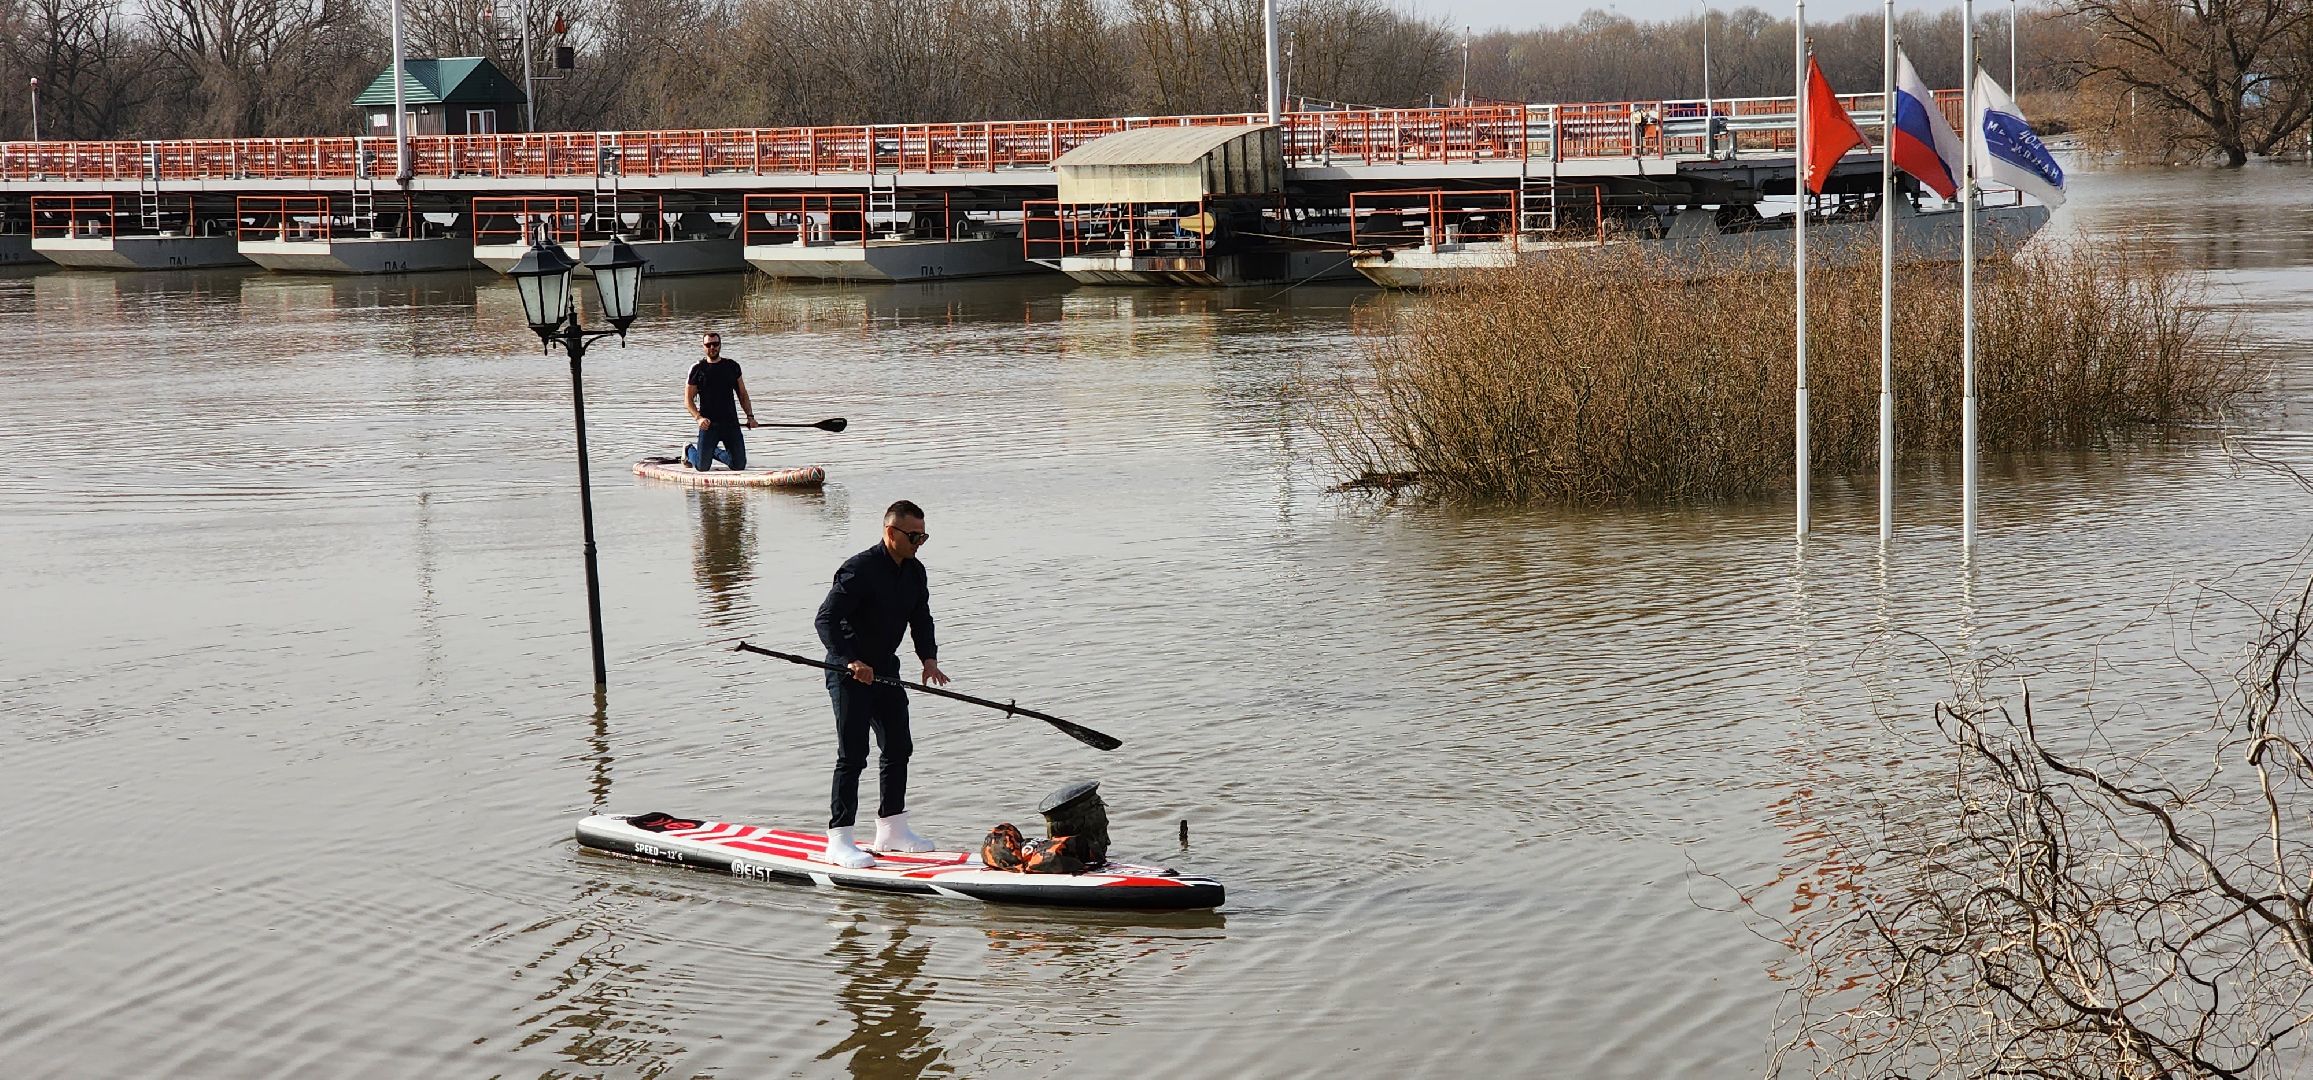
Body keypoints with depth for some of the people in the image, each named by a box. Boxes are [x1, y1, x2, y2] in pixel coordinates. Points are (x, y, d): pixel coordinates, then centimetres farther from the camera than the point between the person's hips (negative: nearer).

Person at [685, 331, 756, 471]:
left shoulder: (732, 366, 10)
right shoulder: (697, 369, 1)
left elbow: (742, 395, 14)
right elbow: (688, 400, 1)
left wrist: (750, 416, 1)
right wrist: (698, 417, -15)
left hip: (731, 423, 3)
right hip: (708, 424, -3)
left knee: (739, 465, 0)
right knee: (702, 467, -5)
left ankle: (714, 453, 30)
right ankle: (690, 450, 30)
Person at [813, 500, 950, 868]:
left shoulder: (914, 572, 5)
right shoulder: (859, 569, -20)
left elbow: (921, 618, 15)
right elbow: (825, 620, -24)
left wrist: (928, 657, -4)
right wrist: (850, 661, -35)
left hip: (885, 669, 8)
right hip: (848, 673, -8)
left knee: (898, 748, 13)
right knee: (853, 754, -10)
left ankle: (891, 829, 26)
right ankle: (839, 840, -8)